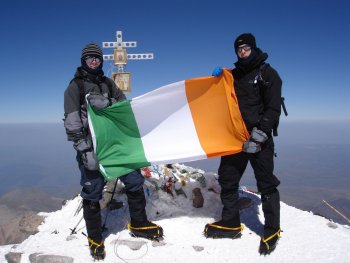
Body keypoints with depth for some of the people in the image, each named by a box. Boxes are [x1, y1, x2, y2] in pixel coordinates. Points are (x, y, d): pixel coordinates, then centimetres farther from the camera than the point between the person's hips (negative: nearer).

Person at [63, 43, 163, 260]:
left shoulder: (108, 83, 17)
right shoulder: (75, 87, 2)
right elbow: (72, 122, -8)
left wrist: (107, 103, -11)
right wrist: (85, 150, -18)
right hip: (92, 147, -4)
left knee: (135, 181, 5)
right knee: (92, 193, 2)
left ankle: (138, 224, 26)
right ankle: (95, 238, 23)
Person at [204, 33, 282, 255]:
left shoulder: (267, 74, -1)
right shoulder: (233, 75, 15)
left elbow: (273, 109, -9)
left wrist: (258, 137, -17)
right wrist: (217, 80, 5)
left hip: (259, 139, -5)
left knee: (266, 184, 1)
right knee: (227, 179, 8)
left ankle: (272, 230, 17)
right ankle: (231, 223, 23)